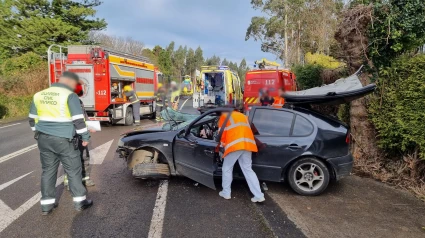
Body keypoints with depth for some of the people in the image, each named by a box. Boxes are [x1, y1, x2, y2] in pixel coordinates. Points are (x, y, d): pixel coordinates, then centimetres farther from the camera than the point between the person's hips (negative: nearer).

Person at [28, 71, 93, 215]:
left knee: (48, 171, 15)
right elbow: (78, 120, -14)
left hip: (43, 139, 6)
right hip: (63, 140, -6)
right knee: (73, 171, 6)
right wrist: (85, 137, -4)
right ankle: (80, 202, 13)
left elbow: (32, 118, 16)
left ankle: (46, 205, 21)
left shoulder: (39, 95, 10)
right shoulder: (70, 96, -11)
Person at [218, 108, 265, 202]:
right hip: (247, 144, 5)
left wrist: (222, 144, 28)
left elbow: (222, 132, 12)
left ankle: (226, 193, 21)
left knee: (227, 169, 13)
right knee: (248, 170, 12)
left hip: (234, 145, -5)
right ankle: (259, 196, 9)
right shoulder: (243, 116, 31)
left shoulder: (224, 116, 15)